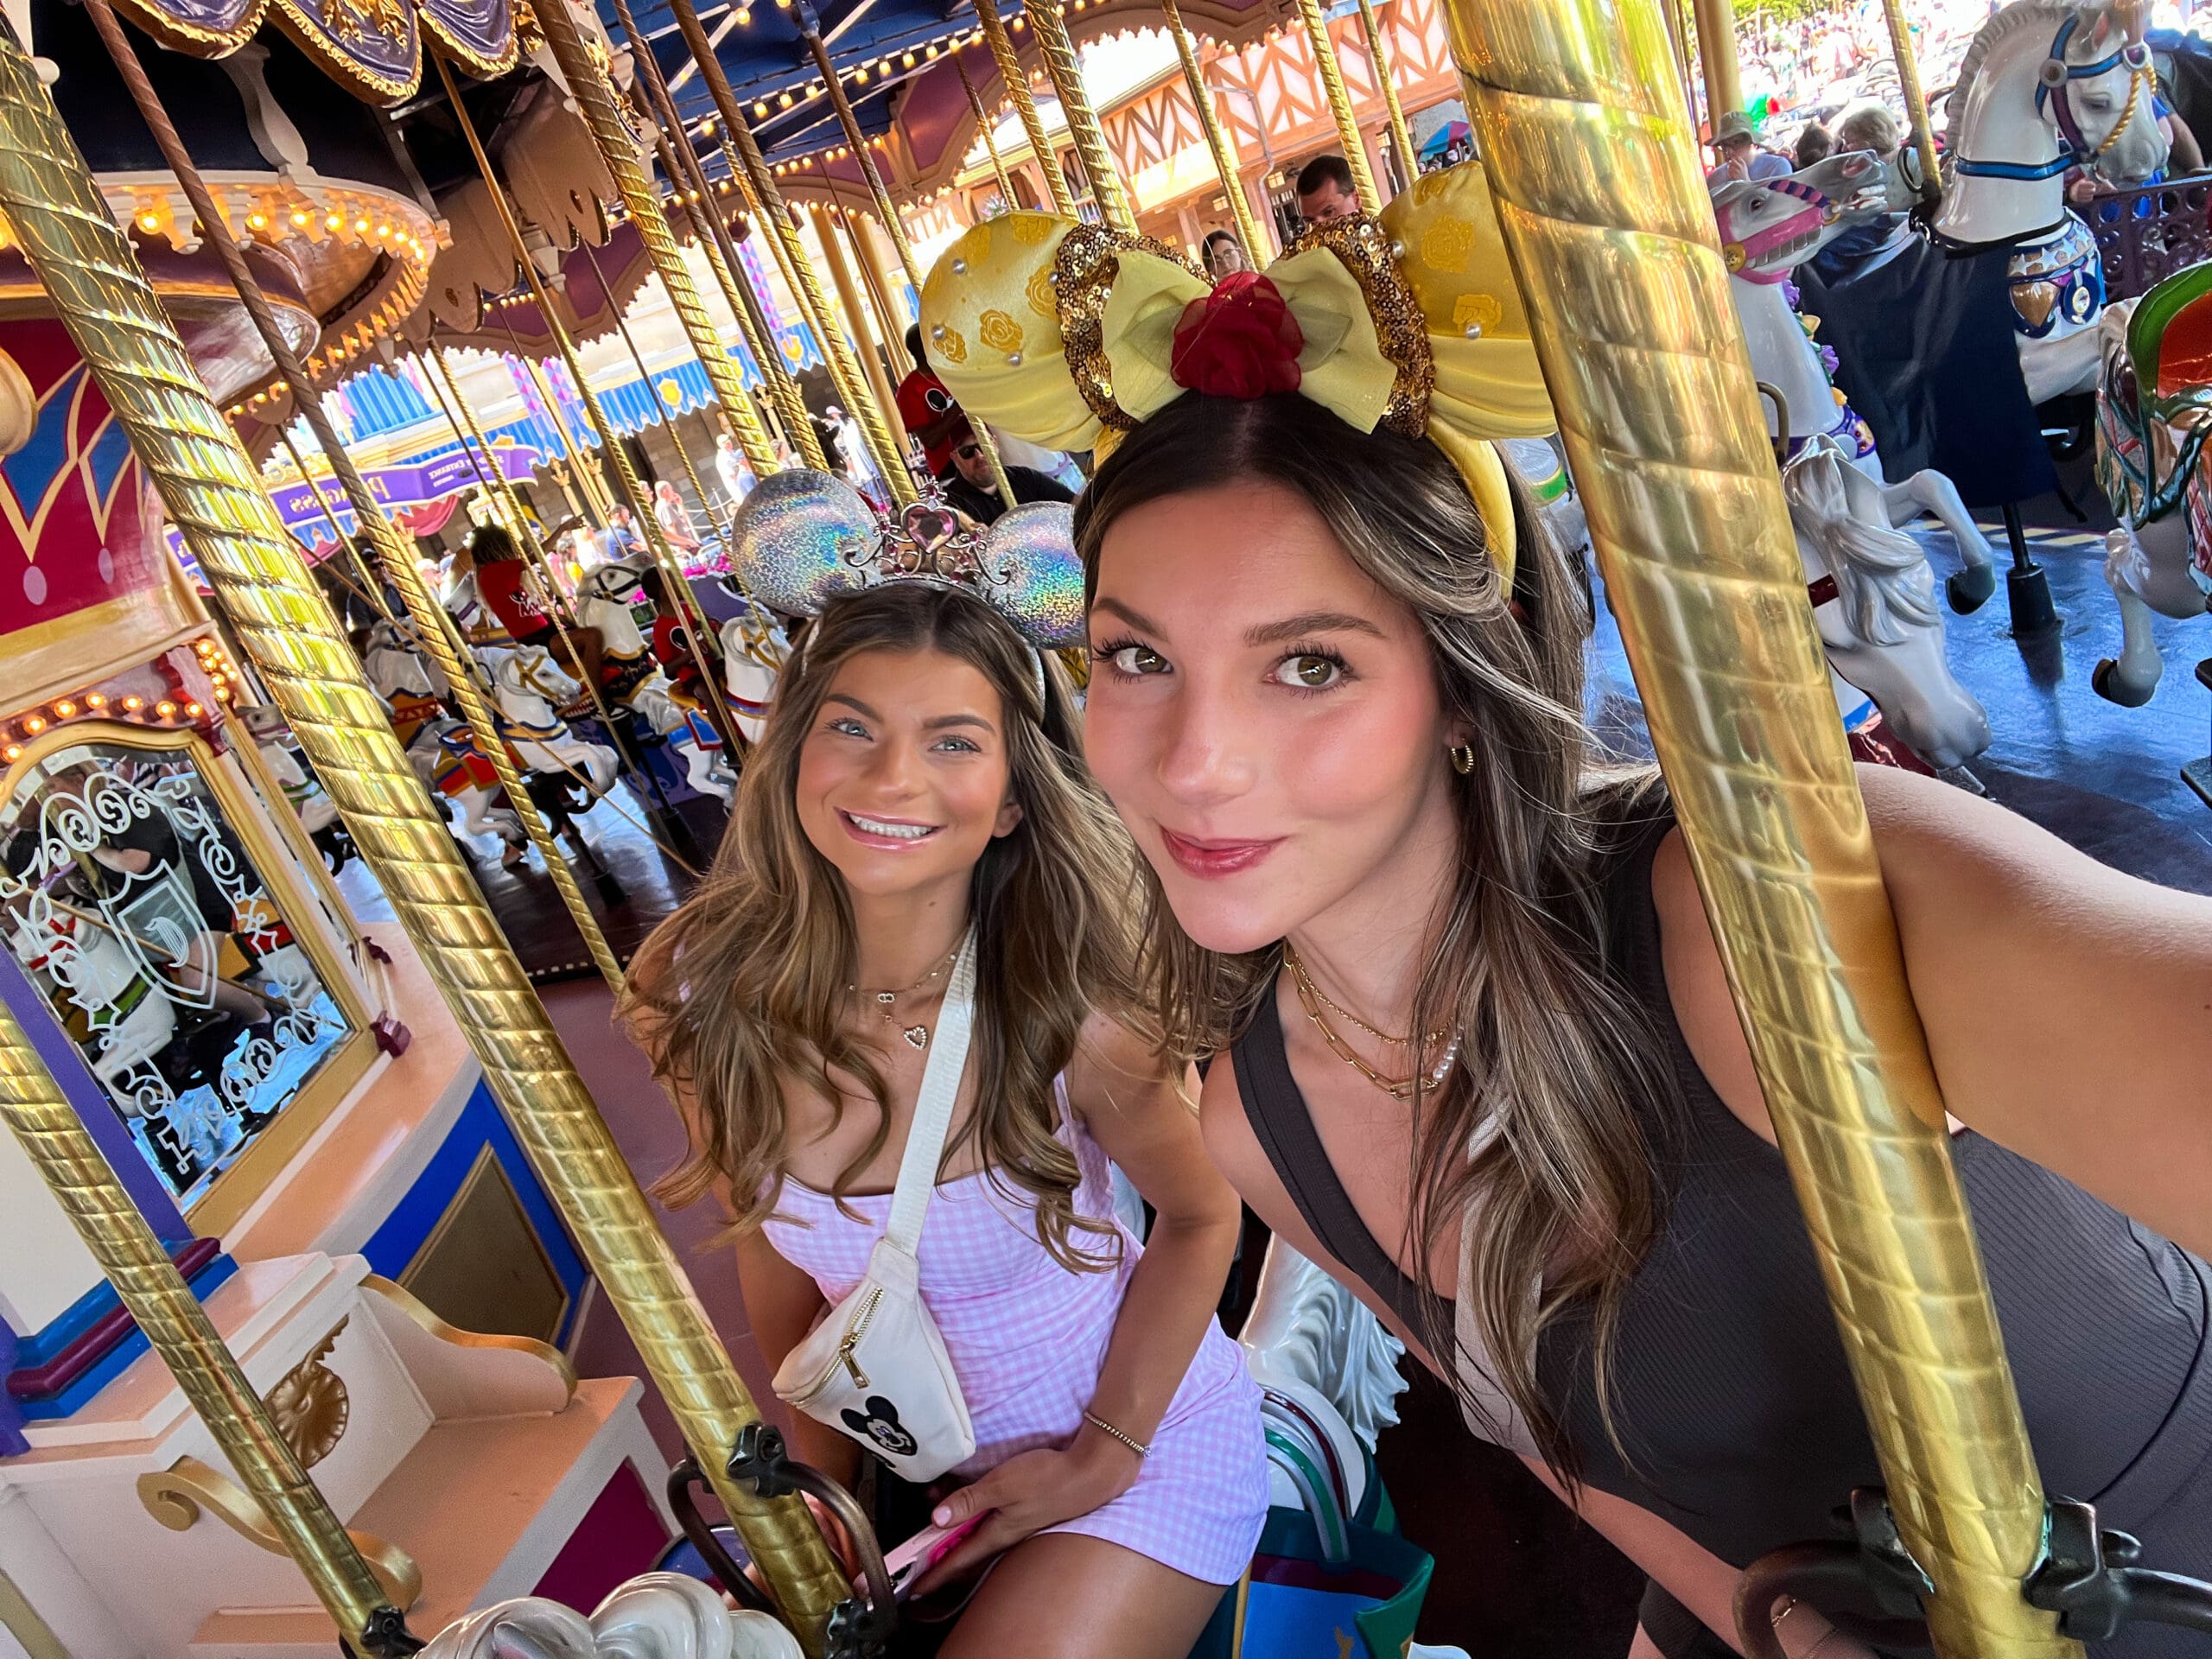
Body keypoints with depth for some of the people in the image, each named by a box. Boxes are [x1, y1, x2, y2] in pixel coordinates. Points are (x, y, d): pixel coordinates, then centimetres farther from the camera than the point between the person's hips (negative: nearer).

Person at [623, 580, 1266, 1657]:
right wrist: (827, 1486, 2)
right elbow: (771, 1251, -1)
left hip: (1142, 1438, -3)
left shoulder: (1068, 1011, -28)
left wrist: (1102, 1458, -9)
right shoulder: (713, 998, -18)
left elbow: (1202, 1216, -9)